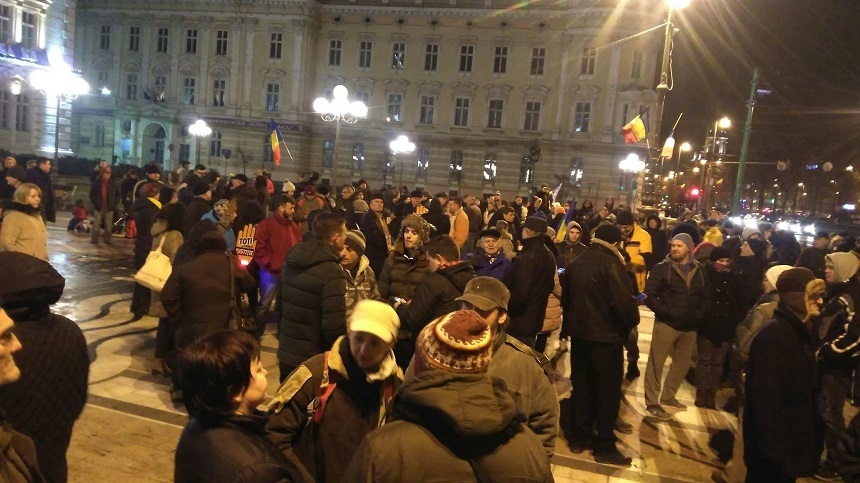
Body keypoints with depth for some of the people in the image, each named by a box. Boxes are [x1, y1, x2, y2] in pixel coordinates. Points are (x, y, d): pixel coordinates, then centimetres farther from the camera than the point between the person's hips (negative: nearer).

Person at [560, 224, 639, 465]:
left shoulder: (575, 263, 7)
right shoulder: (612, 265, -16)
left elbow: (564, 298, 12)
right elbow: (624, 303, -24)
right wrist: (632, 321, -4)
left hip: (579, 333, 7)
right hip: (606, 336, -6)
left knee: (581, 386, 15)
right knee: (608, 390, 5)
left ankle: (579, 437, 24)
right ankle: (605, 447, 12)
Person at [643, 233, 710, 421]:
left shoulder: (699, 271, 7)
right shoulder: (662, 268, -6)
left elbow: (706, 298, 12)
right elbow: (650, 295, -9)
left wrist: (699, 315, -5)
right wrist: (666, 312, -18)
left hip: (689, 326, 5)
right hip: (666, 324, -5)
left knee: (683, 363, 16)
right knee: (656, 363, -2)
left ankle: (668, 396, 33)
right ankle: (652, 402, 9)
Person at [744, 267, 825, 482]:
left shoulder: (797, 332, 8)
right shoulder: (773, 337, -23)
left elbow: (802, 395, 15)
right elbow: (767, 400, -26)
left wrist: (809, 441, 16)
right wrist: (777, 451, -24)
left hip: (790, 443, 9)